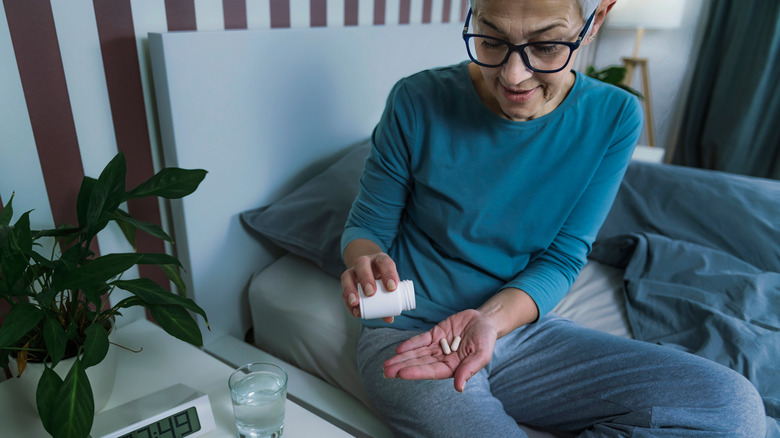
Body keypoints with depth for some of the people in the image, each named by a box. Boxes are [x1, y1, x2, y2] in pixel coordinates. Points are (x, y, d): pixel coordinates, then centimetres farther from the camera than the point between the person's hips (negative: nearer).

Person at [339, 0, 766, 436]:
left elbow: (561, 259, -5)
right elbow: (367, 226, -1)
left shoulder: (614, 118, -5)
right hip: (409, 333, -3)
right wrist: (366, 261, -26)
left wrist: (492, 317, -25)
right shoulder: (419, 101, -11)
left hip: (523, 325, 4)